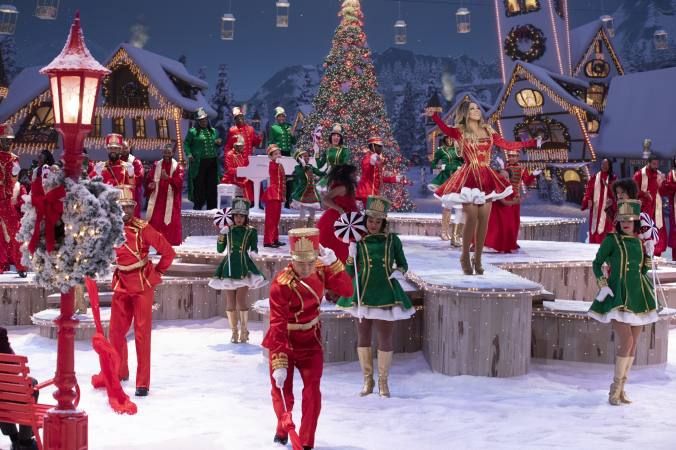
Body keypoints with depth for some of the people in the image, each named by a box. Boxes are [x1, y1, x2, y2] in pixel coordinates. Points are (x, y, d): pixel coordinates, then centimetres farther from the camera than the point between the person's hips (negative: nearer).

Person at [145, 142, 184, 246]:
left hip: (171, 200, -3)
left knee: (170, 223, -5)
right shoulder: (156, 165, 9)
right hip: (157, 199, 3)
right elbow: (149, 179, 11)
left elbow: (179, 182, -13)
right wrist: (151, 184, -12)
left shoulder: (178, 167, 0)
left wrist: (168, 178, -28)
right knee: (155, 222, -1)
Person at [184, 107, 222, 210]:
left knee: (212, 184, 5)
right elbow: (186, 143, 2)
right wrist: (189, 154, -12)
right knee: (198, 184, -2)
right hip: (199, 163, -4)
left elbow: (216, 146, 26)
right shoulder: (193, 131, 1)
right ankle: (198, 205, 8)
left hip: (212, 162, 4)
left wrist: (219, 143, 3)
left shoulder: (213, 131, 16)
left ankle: (211, 206, 13)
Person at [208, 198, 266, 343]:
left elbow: (254, 249, 2)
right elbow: (220, 250, 6)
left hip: (244, 268, -3)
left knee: (241, 301, -10)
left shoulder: (251, 231, 1)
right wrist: (221, 235, -8)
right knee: (230, 302, 3)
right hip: (229, 267, 3)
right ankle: (234, 332, 13)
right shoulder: (228, 230, 7)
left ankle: (244, 330, 5)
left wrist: (254, 252, -20)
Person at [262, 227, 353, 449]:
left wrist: (334, 263, -26)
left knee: (312, 391, -3)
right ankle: (282, 430, 38)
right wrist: (279, 363, -30)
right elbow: (278, 325, -28)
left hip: (311, 341, 3)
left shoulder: (321, 270, -12)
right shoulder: (281, 284, -29)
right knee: (281, 391, 9)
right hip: (284, 341, -3)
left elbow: (347, 290, -13)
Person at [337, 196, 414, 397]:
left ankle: (383, 381, 17)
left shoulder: (392, 240, 0)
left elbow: (403, 264, 10)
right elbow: (350, 273, 0)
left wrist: (399, 272, -11)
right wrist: (351, 252, -14)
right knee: (363, 337, 9)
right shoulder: (358, 241, -1)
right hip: (363, 293, 1)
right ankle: (367, 380, 24)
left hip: (386, 293, -1)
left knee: (385, 338, 2)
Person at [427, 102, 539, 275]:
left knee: (484, 219, 1)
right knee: (471, 218, -11)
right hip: (469, 178, -4)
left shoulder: (488, 132, 14)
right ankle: (465, 257, 6)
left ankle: (477, 258, 11)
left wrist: (533, 143, 13)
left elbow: (508, 145, 16)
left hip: (486, 179, 5)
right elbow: (445, 129, -21)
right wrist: (434, 116, -41)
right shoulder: (460, 131, 0)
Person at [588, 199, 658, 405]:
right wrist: (602, 284, -12)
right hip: (618, 296, -6)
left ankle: (621, 388, 17)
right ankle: (615, 388, -4)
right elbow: (597, 263, -1)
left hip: (637, 296, 6)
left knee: (632, 345, 7)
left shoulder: (640, 242, 9)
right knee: (626, 342, -15)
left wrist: (649, 252, 5)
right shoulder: (612, 240, -5)